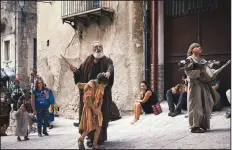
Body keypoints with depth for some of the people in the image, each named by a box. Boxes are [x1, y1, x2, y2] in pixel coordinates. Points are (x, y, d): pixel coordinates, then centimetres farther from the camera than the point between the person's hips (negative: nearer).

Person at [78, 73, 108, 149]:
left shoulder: (101, 86, -3)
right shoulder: (90, 86, -24)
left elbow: (101, 98, 2)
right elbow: (88, 99, -23)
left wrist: (99, 108, -12)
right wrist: (94, 110, -18)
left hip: (96, 108, 6)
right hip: (88, 107, -6)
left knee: (98, 126, 0)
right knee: (89, 128, -8)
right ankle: (81, 140, 17)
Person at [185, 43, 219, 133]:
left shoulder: (202, 60, 17)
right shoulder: (190, 59, -4)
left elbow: (207, 70, 19)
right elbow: (188, 72, -15)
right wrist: (200, 71, -19)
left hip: (204, 84, 7)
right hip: (194, 85, -7)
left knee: (205, 106, 9)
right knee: (196, 106, -5)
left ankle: (203, 125, 19)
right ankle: (194, 127, 2)